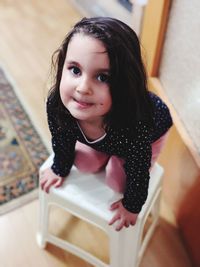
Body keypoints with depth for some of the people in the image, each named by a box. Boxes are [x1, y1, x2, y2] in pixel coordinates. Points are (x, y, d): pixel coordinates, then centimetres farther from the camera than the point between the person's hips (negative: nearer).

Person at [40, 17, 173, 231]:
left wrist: (131, 206, -9)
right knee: (84, 165, 10)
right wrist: (60, 169, 7)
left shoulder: (135, 125, -48)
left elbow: (138, 173, -27)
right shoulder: (55, 105, -36)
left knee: (117, 181, -4)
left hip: (150, 134, -3)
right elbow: (62, 141, -11)